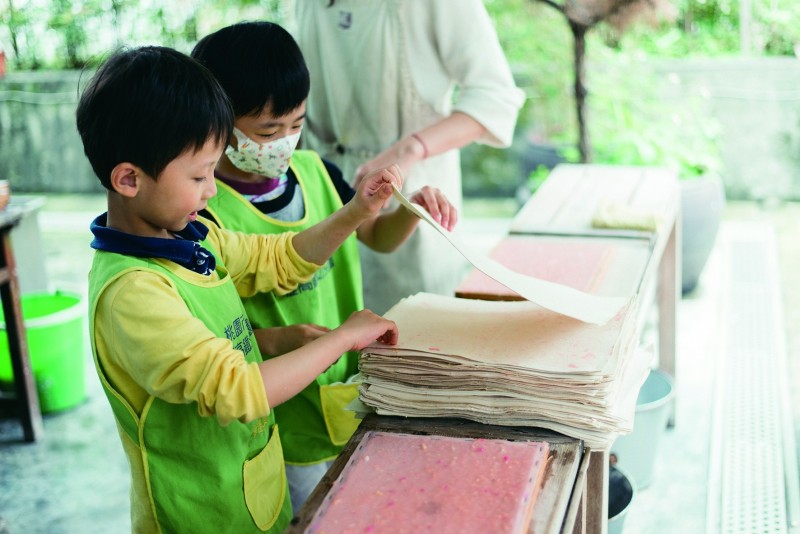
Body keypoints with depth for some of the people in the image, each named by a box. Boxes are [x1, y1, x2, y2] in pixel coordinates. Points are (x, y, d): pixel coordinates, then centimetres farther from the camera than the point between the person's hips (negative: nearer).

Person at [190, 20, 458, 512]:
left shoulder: (315, 171, 0)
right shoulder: (208, 216, -21)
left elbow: (378, 236, 13)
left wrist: (413, 209, -6)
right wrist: (276, 341, -33)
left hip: (356, 401, 7)